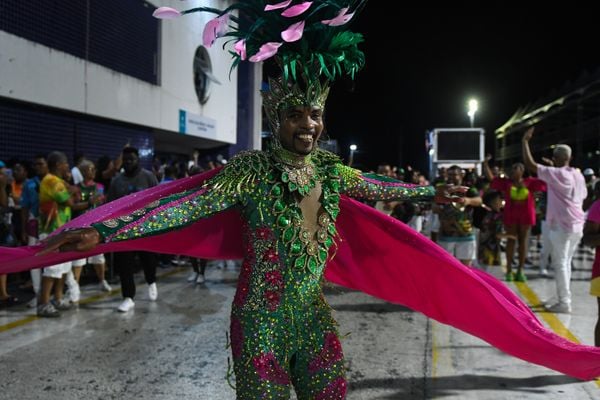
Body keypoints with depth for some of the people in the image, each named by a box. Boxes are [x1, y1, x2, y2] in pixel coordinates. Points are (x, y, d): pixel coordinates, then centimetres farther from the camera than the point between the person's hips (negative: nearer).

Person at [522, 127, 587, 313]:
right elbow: (583, 197, 17)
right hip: (577, 225, 8)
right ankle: (562, 298, 23)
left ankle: (564, 303, -3)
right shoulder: (578, 175, 11)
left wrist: (525, 142, -6)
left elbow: (530, 165, -14)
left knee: (560, 264, -4)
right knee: (565, 263, 16)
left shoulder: (557, 174, -12)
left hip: (561, 226, -8)